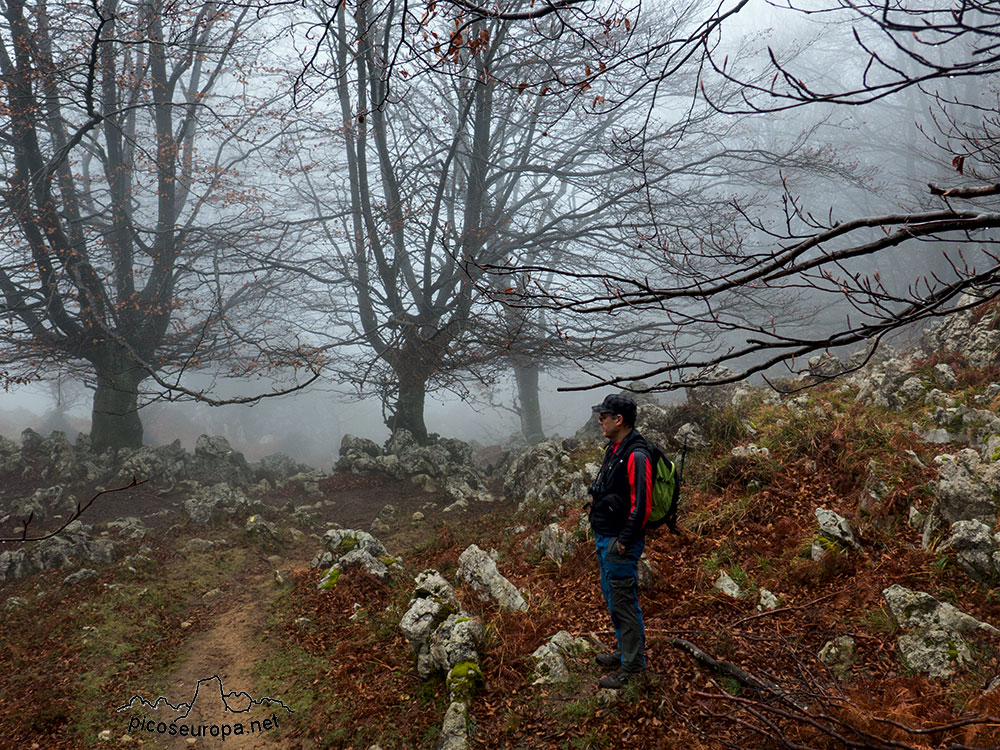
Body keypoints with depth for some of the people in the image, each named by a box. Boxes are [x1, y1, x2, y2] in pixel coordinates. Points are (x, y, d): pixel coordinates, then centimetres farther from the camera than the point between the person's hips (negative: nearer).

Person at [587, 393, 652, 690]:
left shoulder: (636, 456, -23)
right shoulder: (614, 449, 9)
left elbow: (642, 504, -26)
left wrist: (625, 540, -20)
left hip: (620, 545, -10)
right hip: (605, 539, 10)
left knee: (624, 604, 0)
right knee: (612, 597, 21)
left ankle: (633, 666, 13)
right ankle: (625, 652, 37)